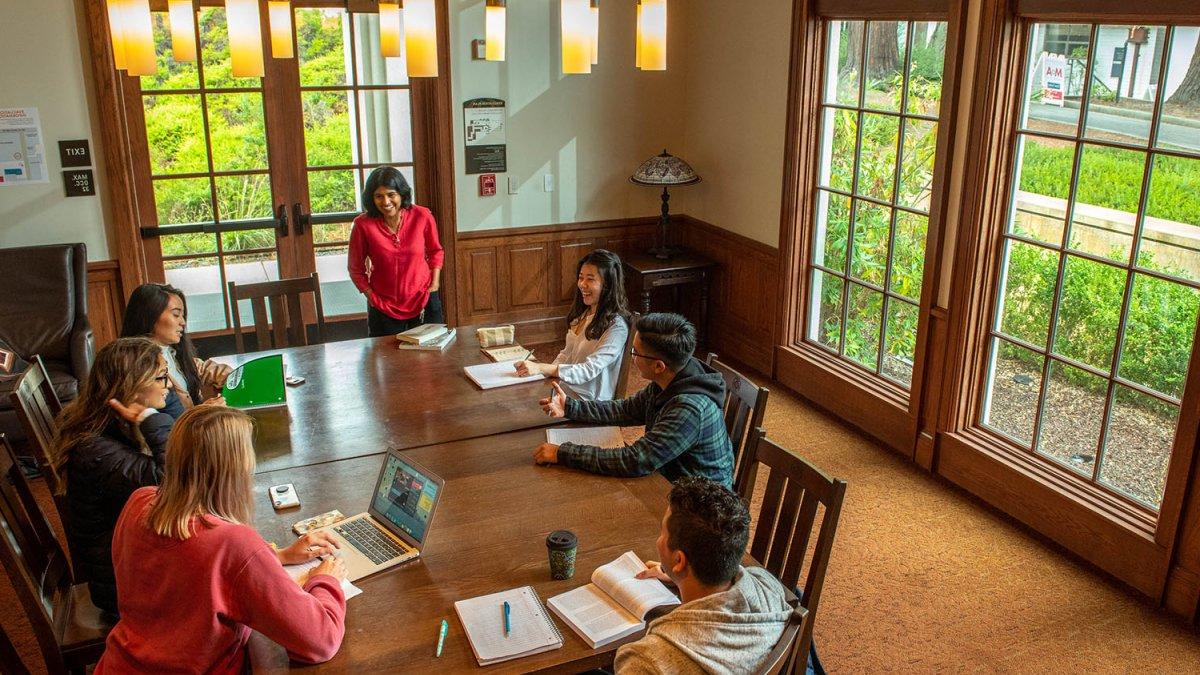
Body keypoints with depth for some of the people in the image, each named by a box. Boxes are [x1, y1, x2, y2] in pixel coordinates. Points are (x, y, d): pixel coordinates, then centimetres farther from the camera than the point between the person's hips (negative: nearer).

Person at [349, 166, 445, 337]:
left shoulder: (422, 216, -10)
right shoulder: (363, 225, -13)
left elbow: (435, 251, 9)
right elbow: (356, 269, 1)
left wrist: (435, 283, 0)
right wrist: (371, 296, -7)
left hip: (424, 301, 1)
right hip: (384, 308, -1)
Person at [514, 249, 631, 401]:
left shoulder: (616, 326, -17)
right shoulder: (583, 313, 10)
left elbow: (589, 370, -23)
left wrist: (541, 368, -29)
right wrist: (548, 372, -2)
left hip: (586, 399, -8)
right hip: (564, 386, 8)